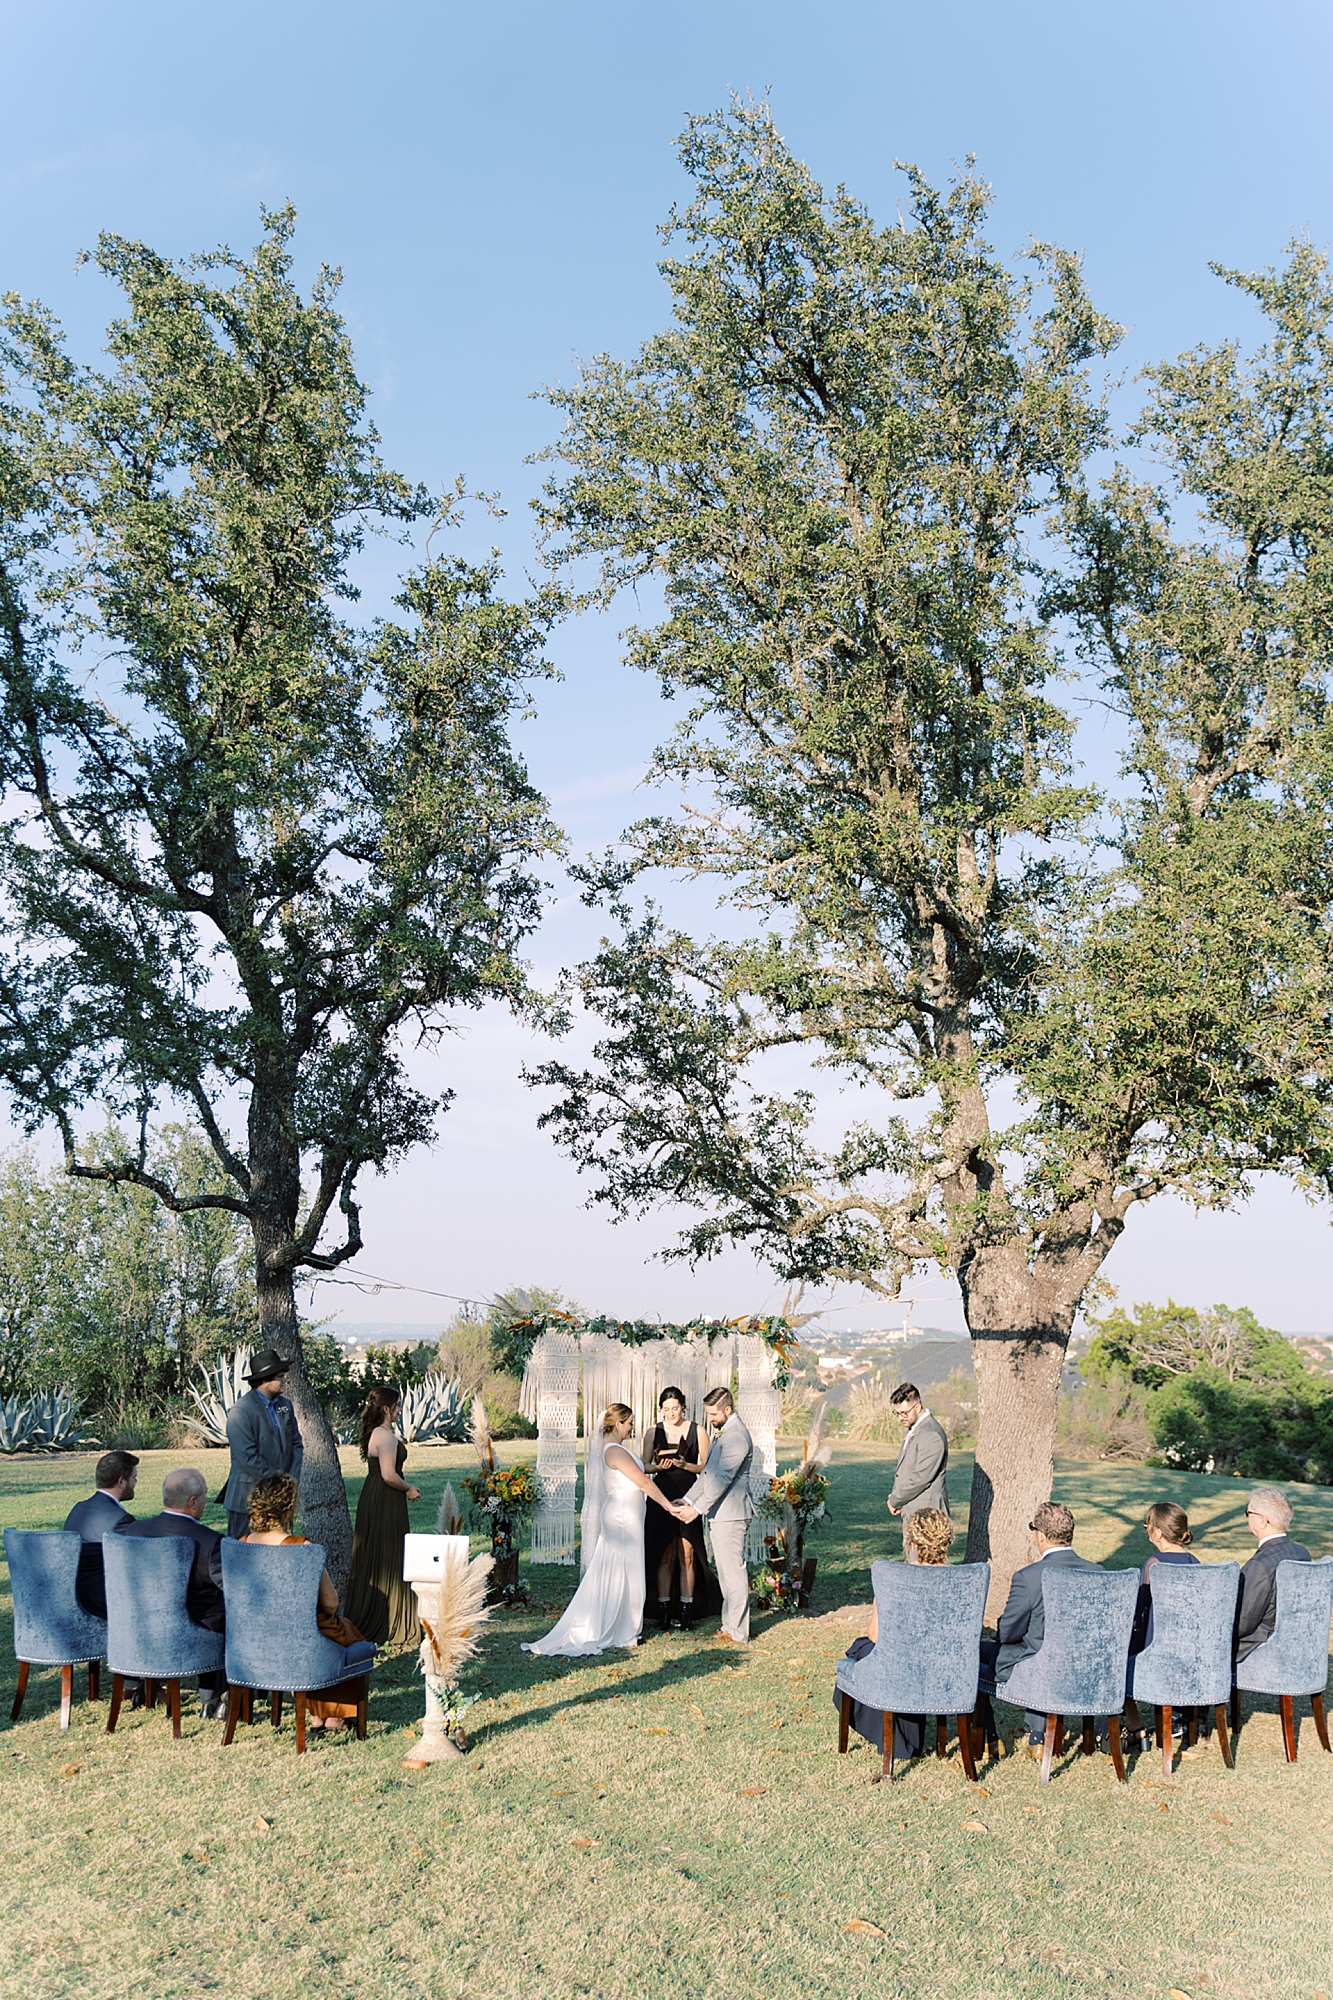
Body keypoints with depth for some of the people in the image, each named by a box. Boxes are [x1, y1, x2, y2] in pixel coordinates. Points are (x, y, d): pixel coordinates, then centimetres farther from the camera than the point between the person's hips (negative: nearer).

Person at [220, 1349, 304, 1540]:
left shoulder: (285, 1405, 10)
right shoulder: (240, 1411, -13)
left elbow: (296, 1444, 13)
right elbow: (248, 1458, -18)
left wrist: (293, 1478, -1)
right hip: (248, 1497, -6)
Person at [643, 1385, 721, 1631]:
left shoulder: (697, 1431, 3)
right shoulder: (653, 1432, 6)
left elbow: (706, 1467, 3)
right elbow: (645, 1466, 9)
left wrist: (685, 1465, -14)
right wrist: (659, 1466, -12)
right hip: (662, 1497, 1)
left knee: (687, 1556, -2)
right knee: (663, 1555, 1)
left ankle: (687, 1611, 5)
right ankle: (663, 1610, 9)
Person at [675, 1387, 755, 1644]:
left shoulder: (736, 1436, -18)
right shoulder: (720, 1432, 15)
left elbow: (723, 1478, -22)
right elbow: (708, 1473, 19)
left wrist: (698, 1508, -22)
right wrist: (688, 1499, 11)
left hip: (731, 1514, -11)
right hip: (720, 1513, 11)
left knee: (733, 1570, -4)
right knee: (725, 1570, 16)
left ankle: (737, 1633, 2)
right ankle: (730, 1625, 24)